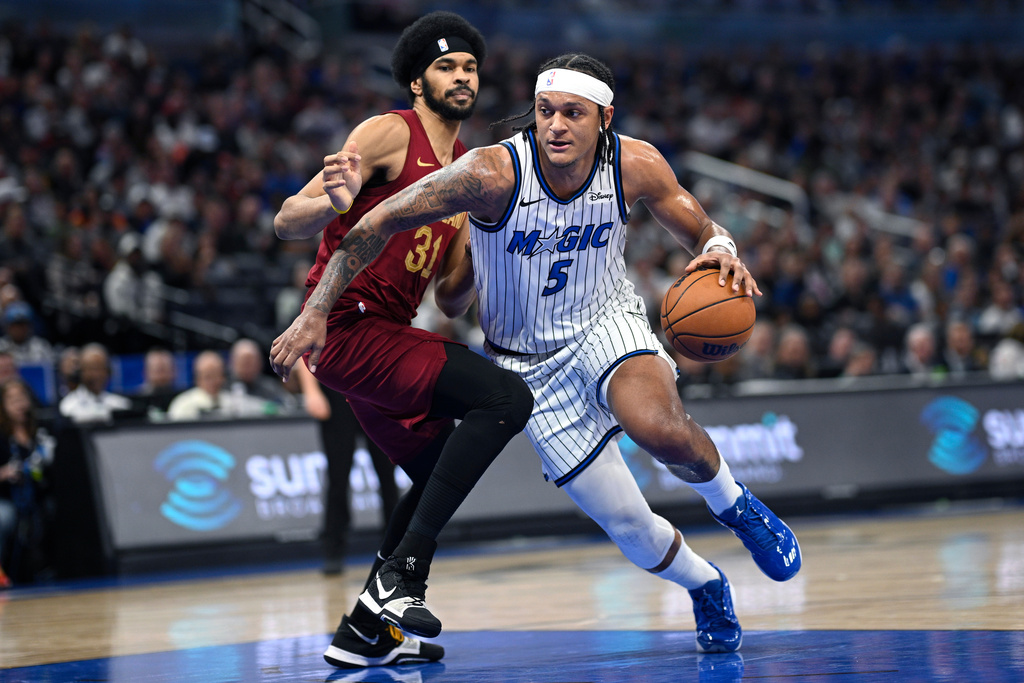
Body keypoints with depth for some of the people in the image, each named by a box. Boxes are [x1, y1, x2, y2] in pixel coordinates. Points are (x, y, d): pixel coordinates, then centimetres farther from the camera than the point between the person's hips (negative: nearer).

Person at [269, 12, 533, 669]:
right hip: (350, 326, -10)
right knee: (506, 395, -23)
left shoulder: (465, 168, 17)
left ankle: (365, 632, 27)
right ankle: (401, 572, -25)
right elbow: (288, 221, -16)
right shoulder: (391, 133, -9)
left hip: (388, 331, 10)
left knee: (437, 474, 21)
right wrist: (333, 202, -37)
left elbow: (450, 282, 20)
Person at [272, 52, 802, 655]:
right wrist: (316, 313, -20)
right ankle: (704, 586, 35)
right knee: (628, 527, 0)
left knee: (659, 426, -35)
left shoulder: (636, 167, -17)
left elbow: (702, 231, -1)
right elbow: (381, 223, -19)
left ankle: (733, 503, -1)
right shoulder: (494, 173, -27)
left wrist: (721, 250, -25)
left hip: (605, 321, 0)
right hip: (529, 362, 0)